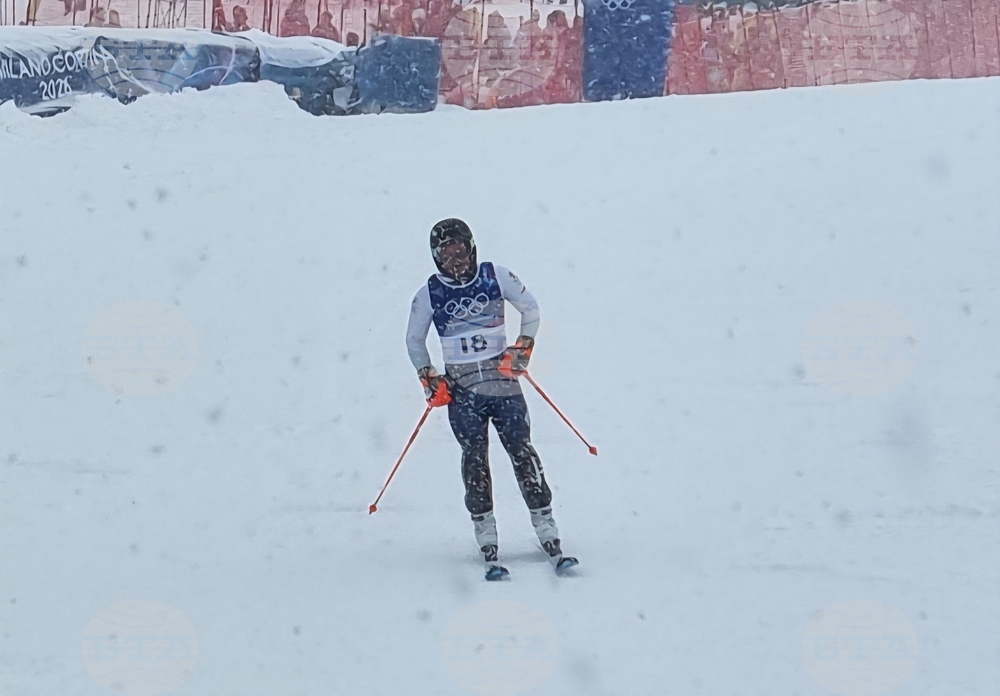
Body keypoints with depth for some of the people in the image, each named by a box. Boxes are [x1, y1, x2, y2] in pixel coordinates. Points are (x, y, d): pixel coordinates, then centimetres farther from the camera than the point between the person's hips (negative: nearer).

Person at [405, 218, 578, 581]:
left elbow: (530, 307, 11)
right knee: (475, 461, -4)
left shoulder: (495, 276, -1)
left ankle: (550, 541, -4)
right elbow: (414, 341, 13)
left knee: (522, 453, -6)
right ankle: (489, 551, -2)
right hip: (462, 389, 0)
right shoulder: (428, 295, 0)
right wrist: (429, 378, 2)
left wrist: (523, 347, 1)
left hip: (503, 379, 0)